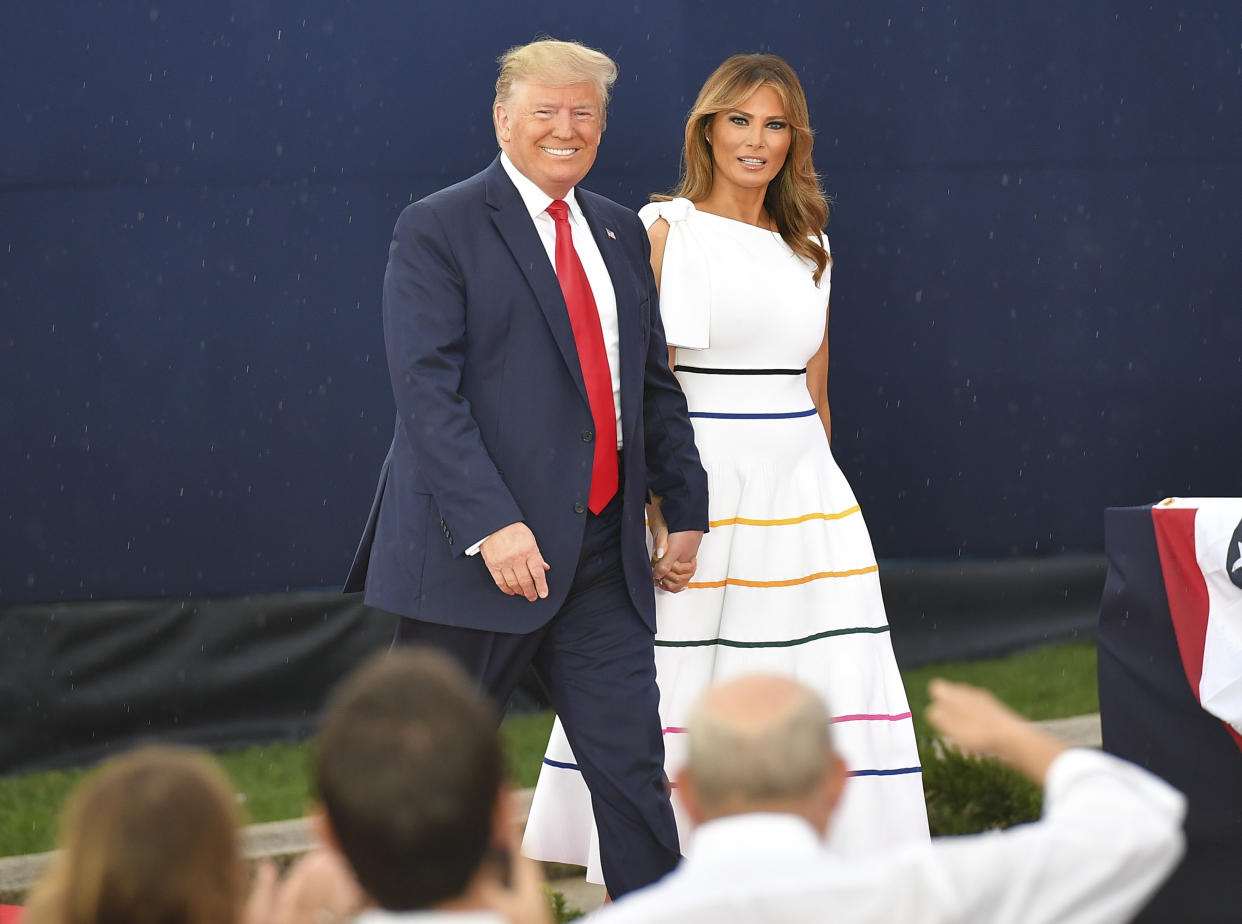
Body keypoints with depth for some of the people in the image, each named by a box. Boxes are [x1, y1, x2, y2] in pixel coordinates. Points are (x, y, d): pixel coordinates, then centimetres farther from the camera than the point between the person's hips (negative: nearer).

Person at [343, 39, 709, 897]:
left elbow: (656, 386, 22)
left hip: (603, 553, 5)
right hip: (479, 553, -5)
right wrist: (492, 523, -24)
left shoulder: (621, 235, 15)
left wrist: (687, 509, 15)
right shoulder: (438, 229, -5)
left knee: (634, 770, 2)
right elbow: (426, 390, -14)